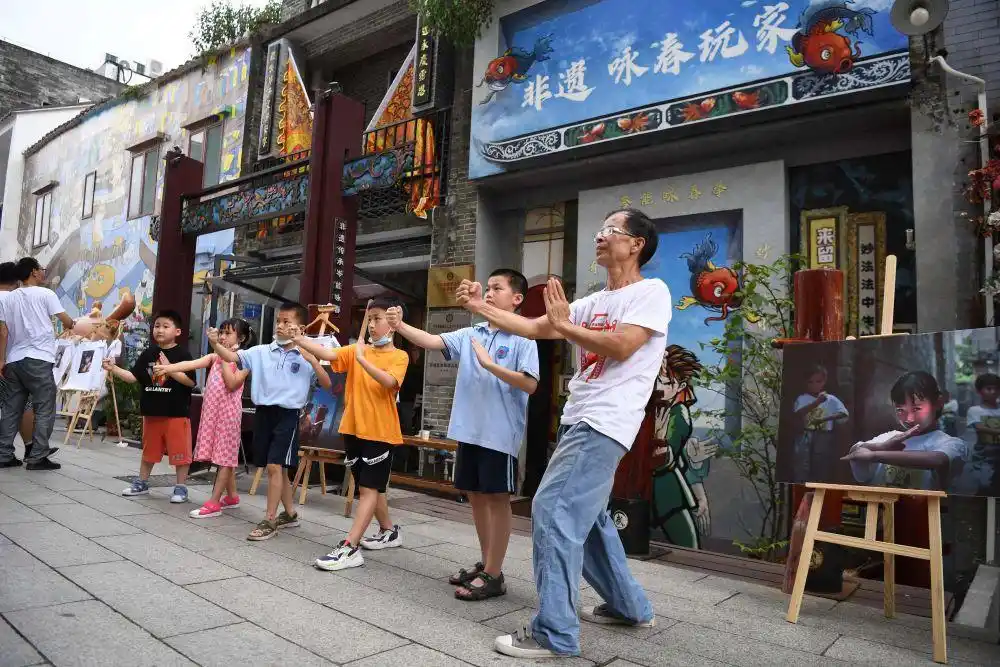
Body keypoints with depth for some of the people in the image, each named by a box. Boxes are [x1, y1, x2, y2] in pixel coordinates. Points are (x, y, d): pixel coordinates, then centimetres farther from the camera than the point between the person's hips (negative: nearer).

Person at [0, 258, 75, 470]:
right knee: (44, 410, -1)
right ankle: (37, 458, -3)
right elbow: (66, 321, -4)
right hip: (38, 359, -6)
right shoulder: (45, 294, -2)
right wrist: (71, 325, 19)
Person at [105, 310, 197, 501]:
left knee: (179, 451, 1)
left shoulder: (182, 354, -7)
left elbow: (190, 381, -14)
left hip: (177, 412, -5)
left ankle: (181, 487, 12)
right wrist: (113, 368, -5)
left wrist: (170, 368, -20)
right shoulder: (148, 353, 7)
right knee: (149, 450, 19)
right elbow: (133, 377, 6)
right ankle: (141, 483, 33)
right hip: (152, 411, 5)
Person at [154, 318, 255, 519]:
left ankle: (214, 502, -3)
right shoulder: (215, 356, 11)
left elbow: (231, 384, -17)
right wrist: (167, 368, -17)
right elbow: (191, 364, -3)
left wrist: (225, 358, -13)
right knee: (224, 456, 12)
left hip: (228, 411, -6)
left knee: (225, 456, -2)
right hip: (212, 410, 6)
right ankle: (232, 496, 23)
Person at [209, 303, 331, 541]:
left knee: (274, 466, -9)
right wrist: (215, 343, -19)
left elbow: (327, 384, -6)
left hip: (288, 415, -4)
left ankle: (270, 520, 4)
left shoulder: (306, 358, -4)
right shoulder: (261, 352, 5)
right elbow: (233, 357, -2)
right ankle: (290, 514, 31)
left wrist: (312, 360, -18)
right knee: (277, 468, 14)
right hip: (263, 412, 4)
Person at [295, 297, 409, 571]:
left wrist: (362, 359, -32)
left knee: (369, 488, -6)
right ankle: (389, 531, 36)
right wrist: (297, 338, -19)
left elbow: (388, 381, -23)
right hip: (353, 429, 6)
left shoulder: (399, 356, -5)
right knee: (368, 487, 17)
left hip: (380, 432, -6)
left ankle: (350, 548, -7)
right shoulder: (356, 350, 7)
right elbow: (327, 353, -8)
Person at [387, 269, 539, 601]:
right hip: (469, 429, 7)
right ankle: (485, 563, 30)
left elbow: (530, 384, -14)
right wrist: (400, 326, -15)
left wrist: (490, 364, -20)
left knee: (497, 497, 1)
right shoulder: (470, 334, 10)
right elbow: (433, 341, -1)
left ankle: (493, 574, 11)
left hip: (500, 433, -6)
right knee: (475, 494, 14)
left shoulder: (523, 338, -6)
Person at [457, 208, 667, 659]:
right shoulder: (594, 302, 17)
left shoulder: (651, 292, -6)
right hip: (578, 420, 9)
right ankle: (629, 607, 34)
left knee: (553, 511, -14)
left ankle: (555, 634, -4)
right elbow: (535, 328, 13)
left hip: (604, 424, -9)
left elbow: (620, 348, -19)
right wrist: (481, 307, 7)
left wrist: (564, 325, -10)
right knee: (585, 517, 17)